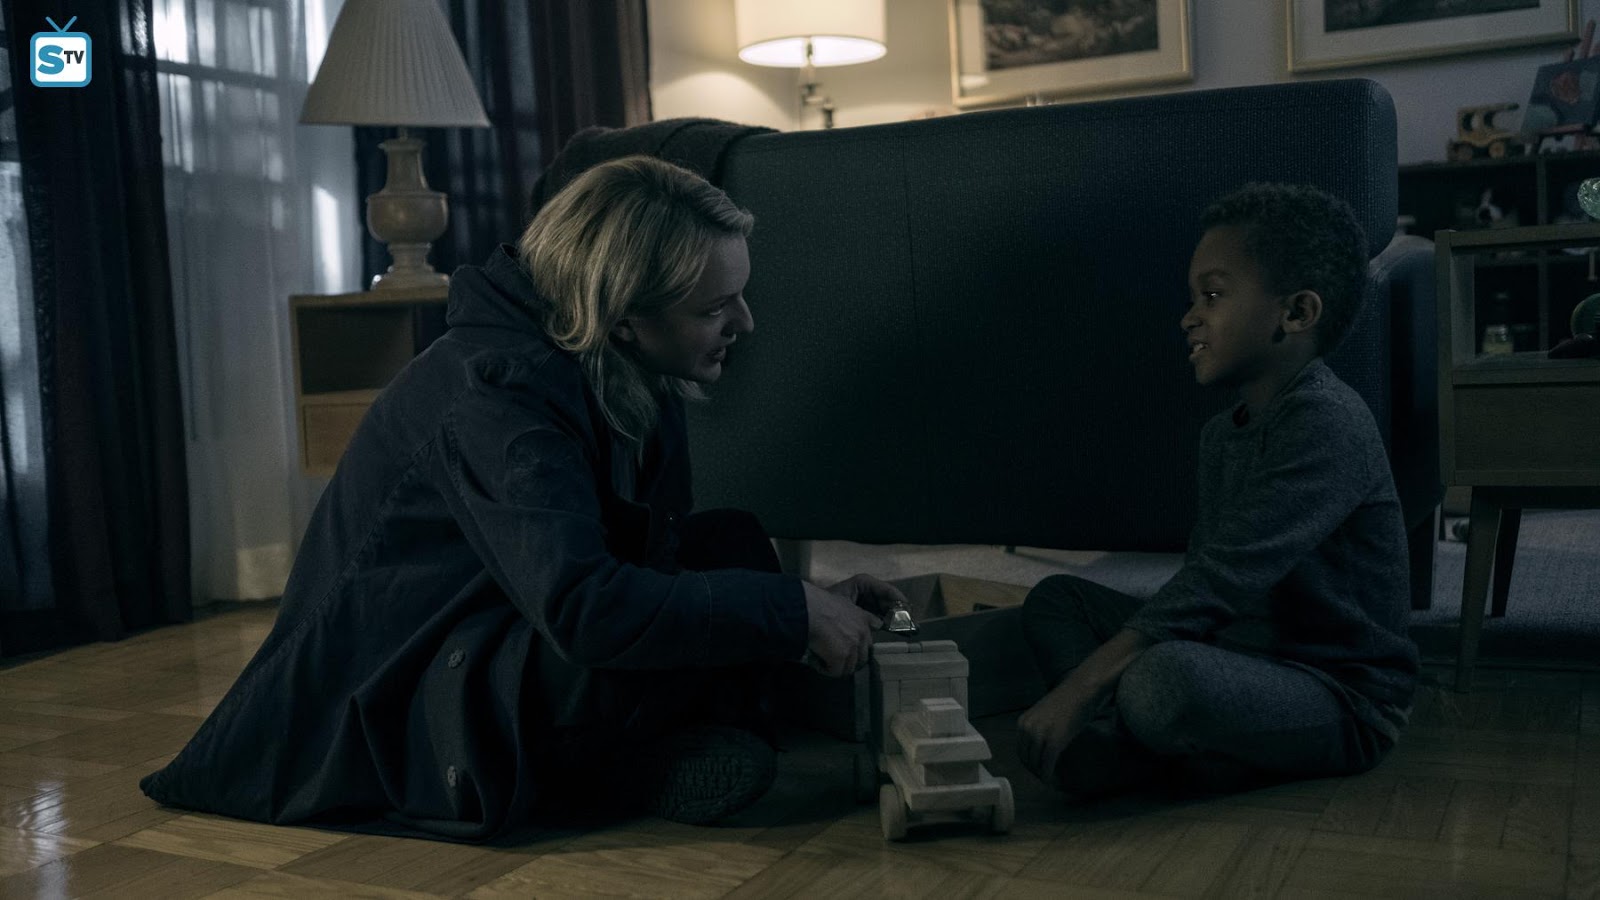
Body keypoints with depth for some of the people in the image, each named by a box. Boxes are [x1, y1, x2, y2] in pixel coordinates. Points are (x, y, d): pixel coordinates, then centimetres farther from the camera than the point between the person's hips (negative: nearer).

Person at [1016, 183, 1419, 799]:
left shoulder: (1325, 422, -20)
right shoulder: (1223, 434, 12)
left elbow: (1219, 581, -29)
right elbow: (1201, 578, 10)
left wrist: (1075, 689, -32)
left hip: (1340, 700, -9)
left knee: (1163, 678, -38)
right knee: (1056, 598, 7)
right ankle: (1133, 748, -15)